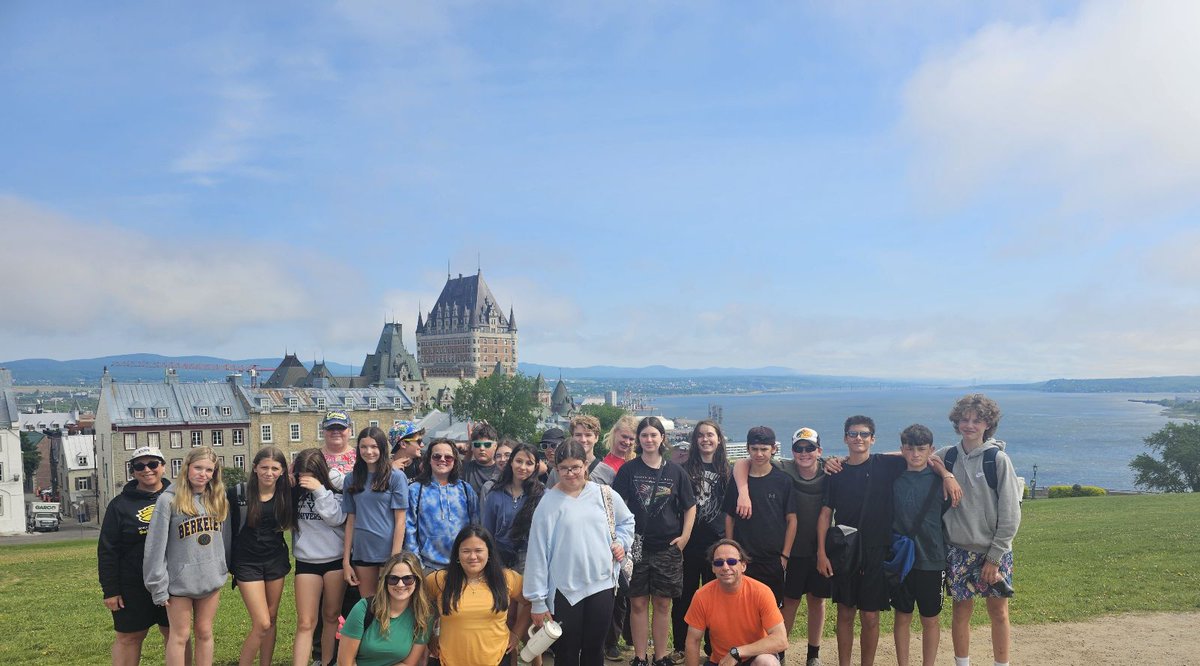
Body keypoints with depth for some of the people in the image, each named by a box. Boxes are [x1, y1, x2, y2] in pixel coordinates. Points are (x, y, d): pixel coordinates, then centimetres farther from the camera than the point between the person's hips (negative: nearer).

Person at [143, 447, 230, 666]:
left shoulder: (218, 499, 4)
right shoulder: (168, 500, -10)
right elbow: (156, 546, -10)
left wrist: (226, 568, 10)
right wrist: (158, 586, -10)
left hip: (211, 579, 4)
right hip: (180, 580, -4)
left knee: (204, 632, 13)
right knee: (180, 635, 5)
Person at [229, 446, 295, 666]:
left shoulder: (286, 495, -3)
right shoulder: (238, 493, -12)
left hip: (276, 561, 4)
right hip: (247, 563, -4)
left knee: (271, 619, 10)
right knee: (262, 624, -9)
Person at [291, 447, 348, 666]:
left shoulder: (336, 485, -6)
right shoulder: (296, 489, -2)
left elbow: (337, 518, -16)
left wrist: (320, 490, -22)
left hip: (335, 559, 0)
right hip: (306, 561, 1)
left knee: (331, 616, 13)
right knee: (305, 623, -2)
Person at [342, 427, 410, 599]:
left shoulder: (396, 477, -3)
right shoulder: (353, 479, 8)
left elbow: (400, 521, -6)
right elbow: (351, 521, 8)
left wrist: (395, 559, -13)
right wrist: (346, 561, 5)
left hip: (388, 552, -3)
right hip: (361, 552, 3)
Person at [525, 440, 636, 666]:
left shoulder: (605, 494, 1)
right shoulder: (548, 503, -8)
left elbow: (626, 521, 20)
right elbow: (538, 552, -8)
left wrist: (621, 542, 0)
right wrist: (538, 600, -8)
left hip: (602, 584, 3)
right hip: (564, 589, -2)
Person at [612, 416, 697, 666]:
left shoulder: (676, 472, 4)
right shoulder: (628, 470, 0)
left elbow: (690, 506, 10)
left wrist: (685, 536, 1)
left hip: (667, 548, 1)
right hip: (636, 546, -1)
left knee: (663, 603, 6)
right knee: (638, 603, 3)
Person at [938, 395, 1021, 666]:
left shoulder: (998, 459, -8)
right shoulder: (947, 456, 1)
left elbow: (1010, 513, -8)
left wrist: (994, 557, -10)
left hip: (993, 550, -2)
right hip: (958, 549, 2)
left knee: (998, 611, 5)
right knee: (961, 609, 8)